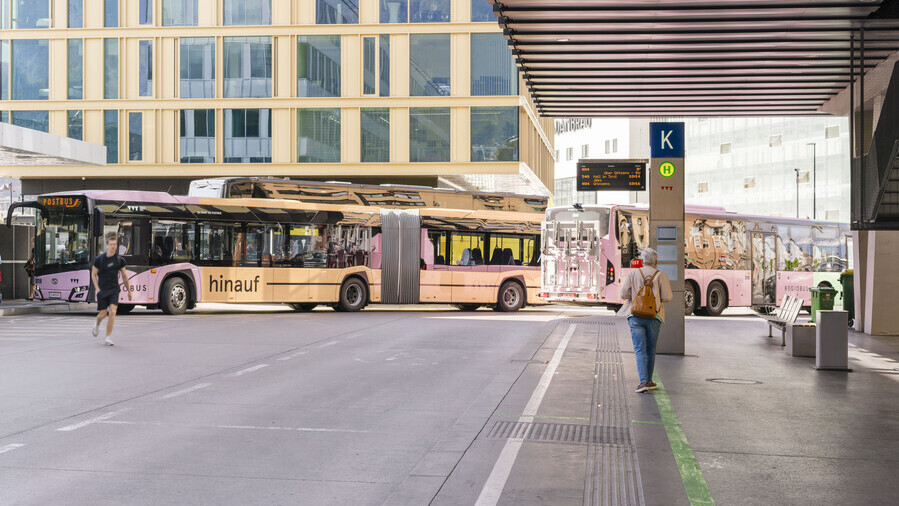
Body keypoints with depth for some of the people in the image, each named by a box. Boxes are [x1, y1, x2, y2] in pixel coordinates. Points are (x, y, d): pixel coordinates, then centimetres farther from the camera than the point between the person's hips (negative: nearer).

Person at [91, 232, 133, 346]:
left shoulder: (120, 260, 0)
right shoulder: (99, 259, -5)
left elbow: (124, 276, 10)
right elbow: (93, 274, 4)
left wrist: (129, 290, 14)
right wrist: (97, 289, -6)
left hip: (114, 290, 1)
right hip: (102, 290, -1)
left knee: (112, 312, -15)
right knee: (103, 314, 5)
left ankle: (108, 337, -7)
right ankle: (97, 325, 42)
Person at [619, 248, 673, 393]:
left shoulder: (633, 274, 3)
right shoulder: (660, 275, 1)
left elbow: (624, 294, -1)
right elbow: (667, 297, -4)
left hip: (636, 316, -1)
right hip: (654, 316, 1)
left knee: (640, 350, -4)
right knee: (651, 351, 14)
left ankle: (643, 382, -17)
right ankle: (648, 381, 23)